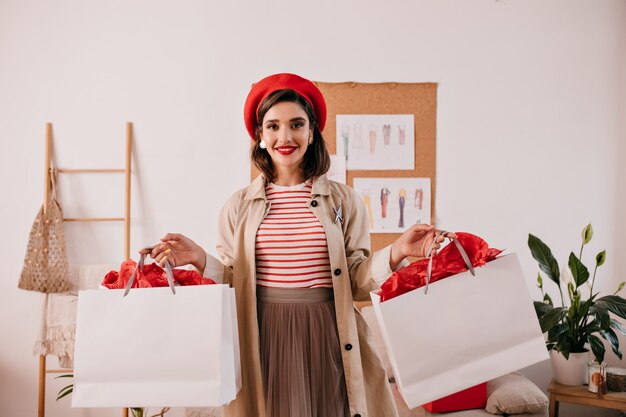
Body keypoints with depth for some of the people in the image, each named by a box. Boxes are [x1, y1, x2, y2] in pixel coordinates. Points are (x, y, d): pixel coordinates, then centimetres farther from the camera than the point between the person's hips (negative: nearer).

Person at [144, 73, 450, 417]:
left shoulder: (344, 201, 3)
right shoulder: (239, 207, 4)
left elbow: (356, 282, 2)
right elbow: (233, 283, 5)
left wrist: (396, 253, -13)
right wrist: (201, 260, -11)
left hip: (328, 337, 0)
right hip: (264, 340, 0)